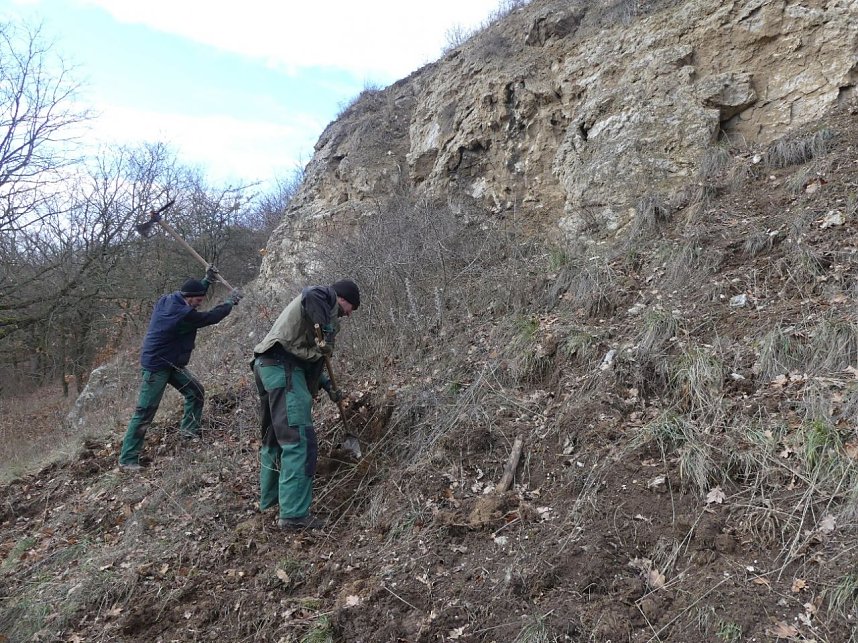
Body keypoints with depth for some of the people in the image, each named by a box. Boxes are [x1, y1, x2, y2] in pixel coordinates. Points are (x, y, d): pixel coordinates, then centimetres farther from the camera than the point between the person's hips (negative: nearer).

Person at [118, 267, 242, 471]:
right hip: (156, 367, -10)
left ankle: (189, 430, 25)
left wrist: (207, 280, 7)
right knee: (144, 413, -5)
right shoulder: (182, 314, -27)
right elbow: (210, 317, -17)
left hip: (172, 363, 10)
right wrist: (230, 302, -4)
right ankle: (127, 459, 2)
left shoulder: (167, 300, -1)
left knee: (196, 392, 11)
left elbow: (193, 294, 18)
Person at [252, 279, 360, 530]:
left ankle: (269, 500, 33)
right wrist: (327, 333, -20)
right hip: (284, 367, -11)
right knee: (299, 440, -12)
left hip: (266, 365, 11)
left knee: (274, 437, 20)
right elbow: (310, 296, -25)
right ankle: (294, 514, -12)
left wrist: (327, 386, 26)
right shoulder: (326, 295, 3)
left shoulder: (324, 305, 31)